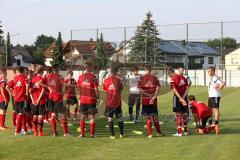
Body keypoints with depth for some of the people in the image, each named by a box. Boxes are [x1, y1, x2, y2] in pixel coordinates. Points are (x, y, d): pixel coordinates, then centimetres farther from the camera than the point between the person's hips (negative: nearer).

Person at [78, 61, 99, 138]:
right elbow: (96, 89, -9)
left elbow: (79, 88, 7)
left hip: (83, 100, 4)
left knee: (82, 117, 11)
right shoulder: (93, 77, -9)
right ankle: (92, 134, 2)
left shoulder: (80, 77, 3)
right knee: (92, 117, 3)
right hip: (91, 99, -4)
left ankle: (82, 133, 11)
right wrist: (97, 98, 1)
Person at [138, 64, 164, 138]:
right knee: (155, 116, 13)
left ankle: (150, 134, 2)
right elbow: (158, 88, -8)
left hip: (145, 100, -1)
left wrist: (147, 94, -7)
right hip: (153, 100, 1)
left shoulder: (142, 78, -3)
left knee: (148, 117, 4)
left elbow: (140, 89, -10)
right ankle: (159, 132, 20)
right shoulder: (154, 78, 0)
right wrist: (154, 96, -9)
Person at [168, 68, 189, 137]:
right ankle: (186, 131, 22)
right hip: (184, 97, 6)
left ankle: (179, 132, -2)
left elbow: (175, 90, -20)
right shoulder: (183, 78, 9)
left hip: (177, 97, -6)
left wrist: (180, 98, -23)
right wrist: (183, 97, -5)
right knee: (184, 114, 15)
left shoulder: (173, 79, -12)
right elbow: (187, 88, 5)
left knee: (178, 114, -1)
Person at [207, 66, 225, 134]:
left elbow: (223, 83, -30)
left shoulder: (216, 78, -16)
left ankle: (216, 124, -6)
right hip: (210, 96, 10)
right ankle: (210, 124, 24)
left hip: (215, 96, -10)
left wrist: (218, 89, -20)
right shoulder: (210, 78, 14)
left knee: (216, 109, -7)